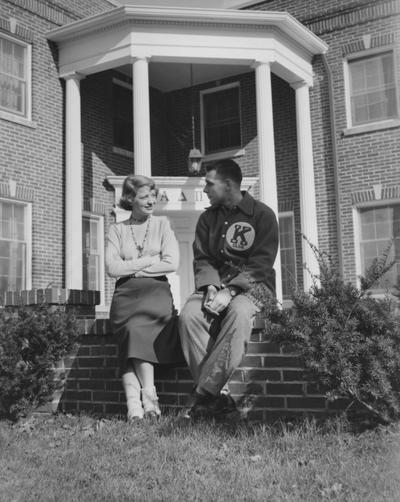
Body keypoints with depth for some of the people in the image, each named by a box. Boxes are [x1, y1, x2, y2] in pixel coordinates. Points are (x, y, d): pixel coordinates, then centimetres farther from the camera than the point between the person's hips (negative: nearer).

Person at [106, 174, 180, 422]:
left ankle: (136, 401, -30)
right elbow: (112, 268, 1)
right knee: (135, 329, -29)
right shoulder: (117, 229, 14)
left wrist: (132, 267, -1)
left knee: (136, 328, -30)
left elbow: (172, 262, 0)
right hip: (126, 293, 1)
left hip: (156, 290, -1)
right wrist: (150, 260, -3)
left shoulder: (162, 223, 13)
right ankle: (136, 404, -35)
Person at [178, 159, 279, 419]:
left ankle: (204, 394, -34)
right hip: (216, 283, 4)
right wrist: (211, 288, -14)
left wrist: (230, 291, -21)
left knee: (239, 313, -37)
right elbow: (202, 259, 7)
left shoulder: (262, 214, -1)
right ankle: (219, 395, -29)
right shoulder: (208, 218, 14)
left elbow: (261, 264, -9)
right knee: (189, 315, -27)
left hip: (251, 285, -4)